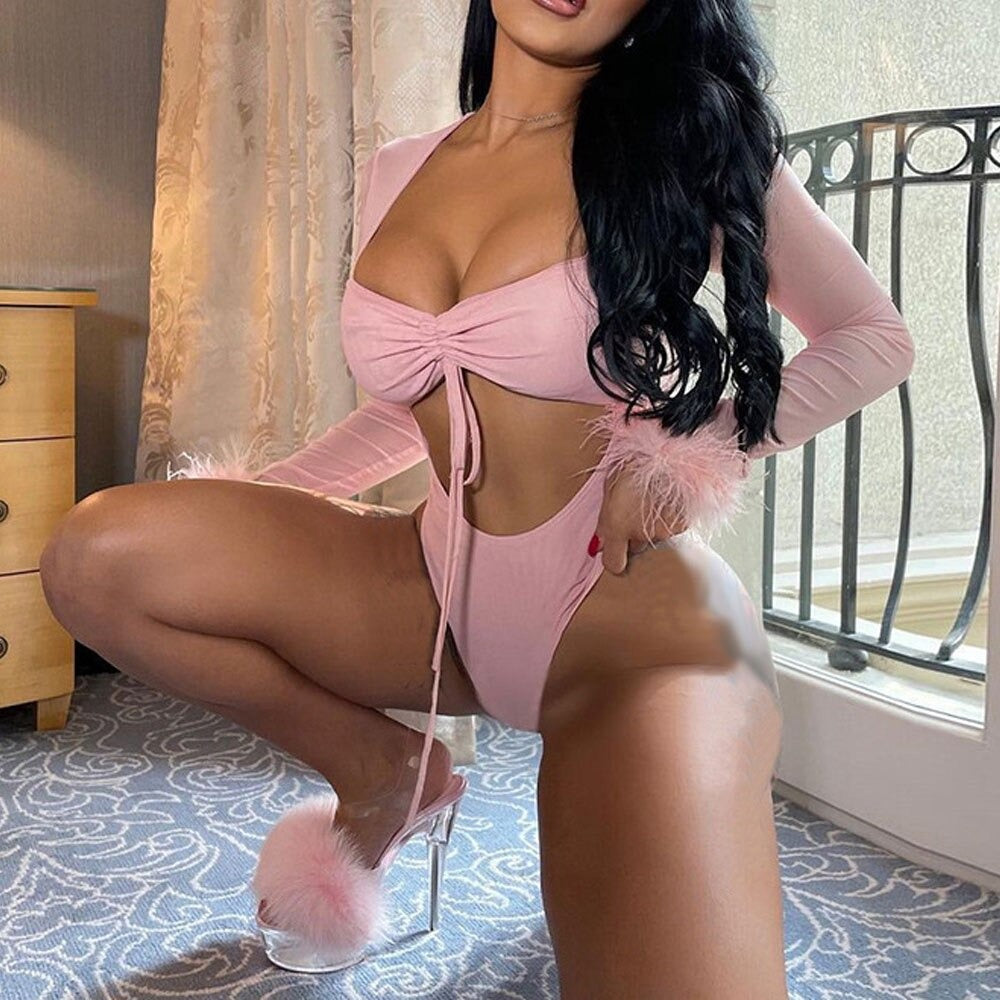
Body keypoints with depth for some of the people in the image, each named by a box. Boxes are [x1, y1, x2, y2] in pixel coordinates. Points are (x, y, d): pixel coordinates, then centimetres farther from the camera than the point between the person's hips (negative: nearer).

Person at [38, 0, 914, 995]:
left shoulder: (687, 140, -3)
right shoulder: (396, 171, 10)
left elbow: (874, 338, 4)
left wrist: (685, 453, -11)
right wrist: (248, 502, 8)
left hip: (631, 608, -4)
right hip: (443, 594, 5)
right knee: (95, 557, -11)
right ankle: (380, 773, 10)